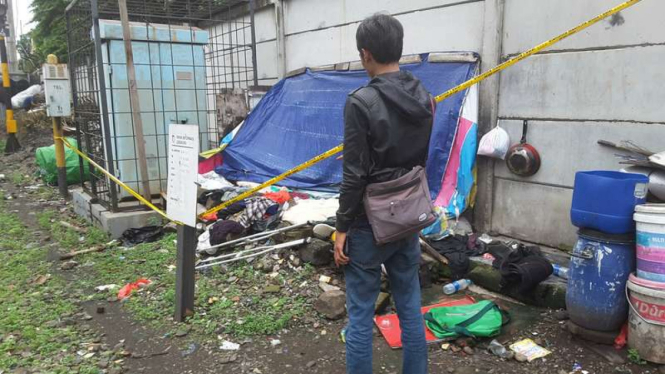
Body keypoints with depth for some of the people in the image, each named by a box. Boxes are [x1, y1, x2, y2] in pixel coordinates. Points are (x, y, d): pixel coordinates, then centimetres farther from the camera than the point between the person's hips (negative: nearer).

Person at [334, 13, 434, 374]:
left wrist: (342, 228, -9)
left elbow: (354, 175, -17)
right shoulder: (425, 98, 4)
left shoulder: (361, 102, -17)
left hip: (370, 223, -6)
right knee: (410, 308, 16)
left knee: (360, 313, 6)